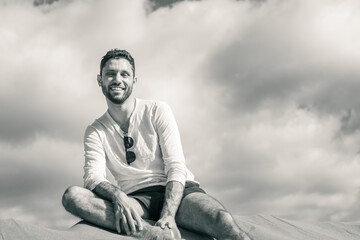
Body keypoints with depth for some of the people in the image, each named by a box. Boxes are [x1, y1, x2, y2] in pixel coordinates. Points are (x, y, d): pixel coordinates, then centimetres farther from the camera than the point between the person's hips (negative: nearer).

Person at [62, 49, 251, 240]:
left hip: (175, 192, -3)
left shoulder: (157, 111, 5)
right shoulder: (95, 131, 11)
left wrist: (168, 216, -23)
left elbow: (176, 167, -5)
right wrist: (117, 195, -30)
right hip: (135, 199, 4)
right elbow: (93, 176, -5)